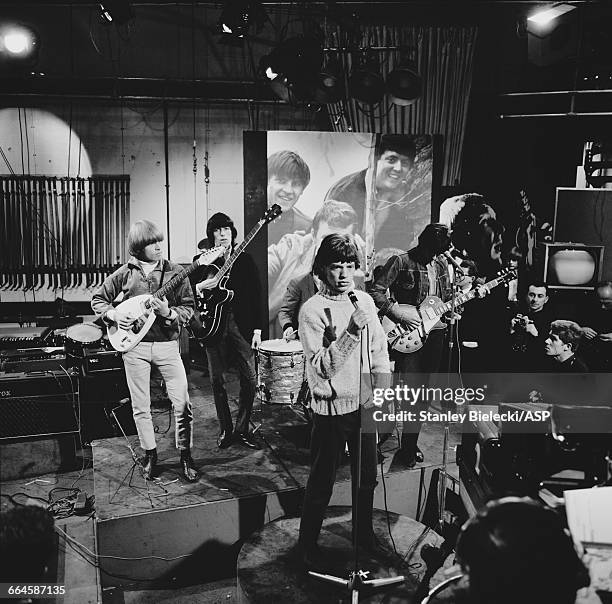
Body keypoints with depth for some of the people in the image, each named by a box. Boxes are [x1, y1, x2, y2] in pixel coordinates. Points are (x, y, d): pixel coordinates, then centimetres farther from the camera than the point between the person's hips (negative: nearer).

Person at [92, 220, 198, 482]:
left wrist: (168, 313, -20)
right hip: (134, 345, 1)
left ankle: (185, 454, 15)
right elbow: (98, 300, 10)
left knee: (182, 403, -5)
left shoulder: (175, 272, -1)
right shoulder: (125, 273, 1)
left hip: (167, 344, -1)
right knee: (140, 407, 8)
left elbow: (189, 308, -1)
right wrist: (114, 315, -7)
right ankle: (150, 454, 27)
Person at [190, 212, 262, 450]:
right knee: (217, 380, 5)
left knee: (250, 379, -1)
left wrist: (257, 329, 0)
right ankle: (225, 430, 19)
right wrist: (199, 287, -17)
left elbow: (256, 295, 5)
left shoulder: (245, 260, 6)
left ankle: (241, 429, 14)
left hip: (241, 324, 0)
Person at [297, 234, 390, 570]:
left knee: (367, 475, 19)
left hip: (364, 403, 6)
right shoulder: (312, 310, -14)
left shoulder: (365, 301, 4)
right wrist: (351, 331, -30)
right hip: (331, 407, -5)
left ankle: (364, 532, 40)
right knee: (322, 481, 6)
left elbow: (379, 350, 12)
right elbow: (321, 367, -22)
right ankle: (308, 545, 24)